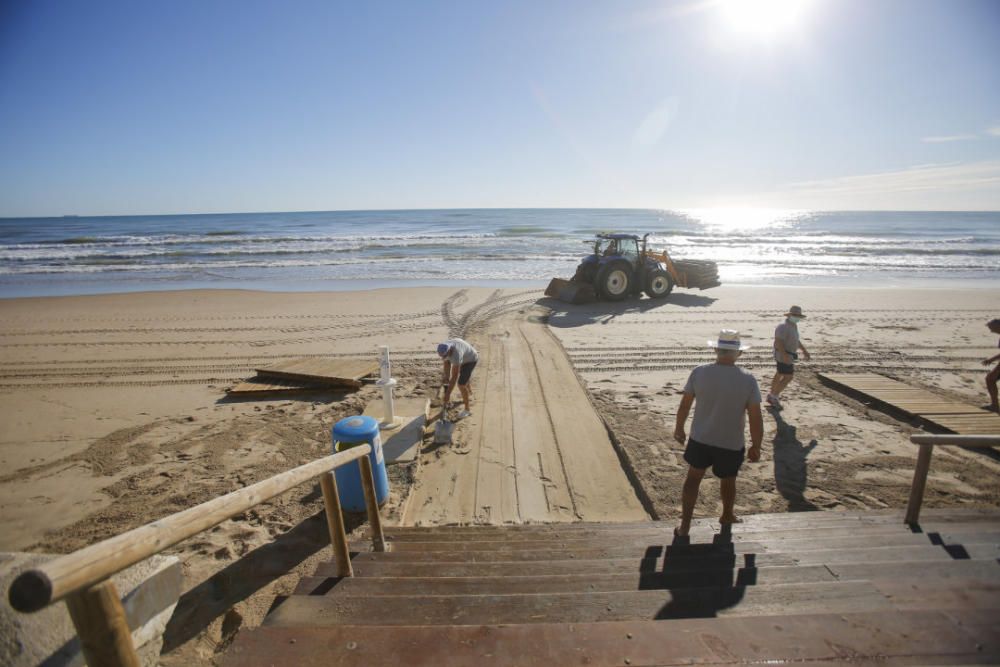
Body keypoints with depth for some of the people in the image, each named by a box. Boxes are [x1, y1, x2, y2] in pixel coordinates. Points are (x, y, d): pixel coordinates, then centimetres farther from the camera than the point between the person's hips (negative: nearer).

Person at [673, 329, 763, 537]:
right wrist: (756, 446, 3)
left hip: (700, 439, 1)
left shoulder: (699, 373, -14)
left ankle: (685, 525, 23)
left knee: (693, 478, 19)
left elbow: (684, 405, -4)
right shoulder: (748, 380, -17)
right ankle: (727, 516, 50)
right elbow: (756, 418, -12)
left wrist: (679, 428, 12)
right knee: (728, 481, 24)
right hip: (731, 444, 0)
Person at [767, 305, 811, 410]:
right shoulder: (783, 327, -20)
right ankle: (774, 396, 0)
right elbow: (778, 342, -27)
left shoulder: (794, 326, 12)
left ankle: (771, 396, 23)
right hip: (783, 355, -10)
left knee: (779, 375, 15)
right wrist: (785, 355, -34)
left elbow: (796, 340, 25)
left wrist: (804, 350, 20)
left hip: (788, 355, 10)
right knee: (788, 377, -8)